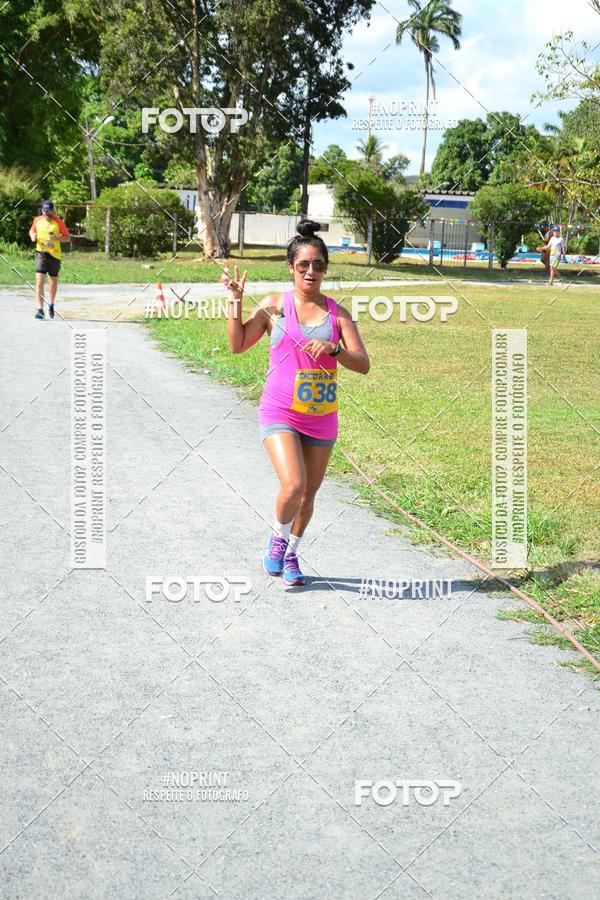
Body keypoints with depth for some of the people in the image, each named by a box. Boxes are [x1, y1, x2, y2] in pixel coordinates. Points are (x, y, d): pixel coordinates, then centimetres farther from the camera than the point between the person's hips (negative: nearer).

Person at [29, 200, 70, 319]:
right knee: (39, 281, -13)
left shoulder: (58, 222, -4)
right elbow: (32, 231, 22)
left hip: (54, 255, 0)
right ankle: (40, 309, -17)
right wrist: (33, 236, -2)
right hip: (41, 254, 0)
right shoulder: (37, 220, 4)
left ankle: (51, 305, 37)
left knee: (53, 281, 13)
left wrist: (57, 238, -20)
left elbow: (68, 237, -1)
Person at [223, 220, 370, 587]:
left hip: (322, 417, 3)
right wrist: (236, 301, -10)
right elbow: (238, 344, -1)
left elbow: (363, 364, -4)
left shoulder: (337, 313, 2)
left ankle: (291, 554, 35)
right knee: (294, 485, -20)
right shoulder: (275, 305, 0)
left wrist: (333, 347, -21)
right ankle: (278, 537, 11)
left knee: (309, 495, 11)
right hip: (280, 414, -3)